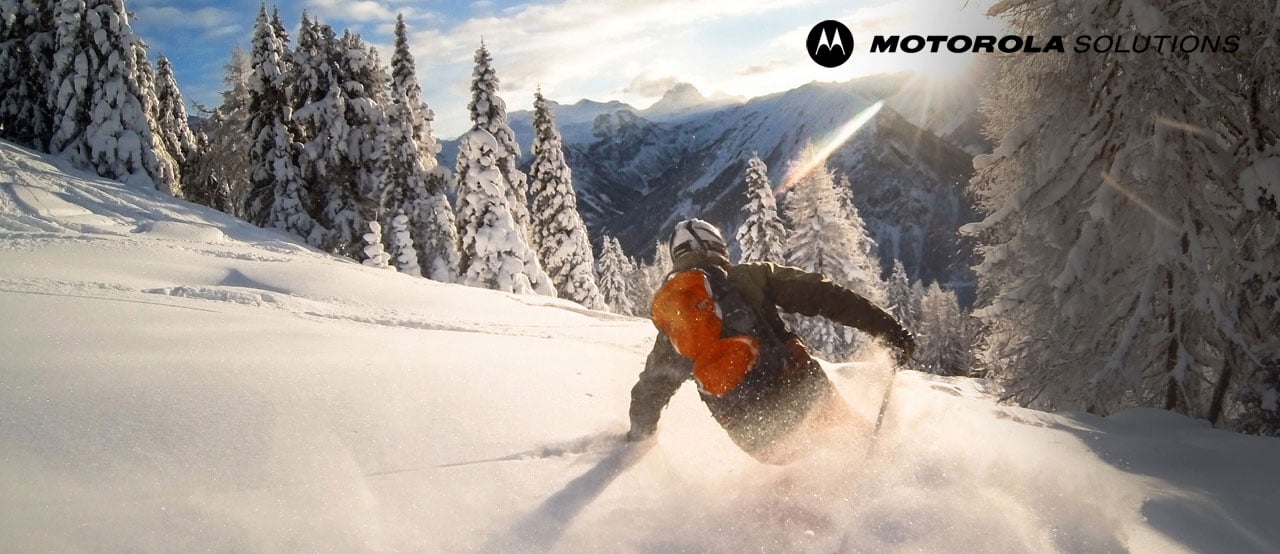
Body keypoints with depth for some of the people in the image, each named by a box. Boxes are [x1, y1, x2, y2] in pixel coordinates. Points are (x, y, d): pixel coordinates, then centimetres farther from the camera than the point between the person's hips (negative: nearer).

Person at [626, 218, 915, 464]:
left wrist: (638, 436, 38)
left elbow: (648, 392, 21)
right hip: (799, 389, -2)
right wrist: (888, 328, 0)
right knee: (856, 436, 23)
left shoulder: (665, 312, 14)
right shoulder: (751, 276, 5)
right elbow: (820, 295, -2)